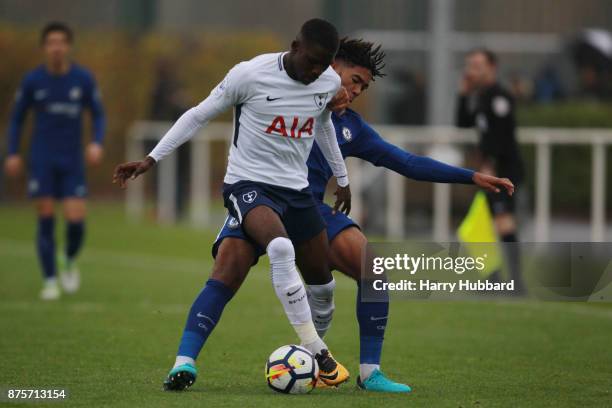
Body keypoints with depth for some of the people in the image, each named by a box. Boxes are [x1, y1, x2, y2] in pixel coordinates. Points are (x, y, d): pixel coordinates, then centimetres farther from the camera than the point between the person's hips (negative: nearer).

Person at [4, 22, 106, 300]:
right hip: (42, 160, 0)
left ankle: (69, 262, 22)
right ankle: (50, 280, 6)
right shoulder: (32, 81, -2)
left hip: (73, 161, 0)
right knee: (46, 219, -5)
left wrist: (97, 143, -10)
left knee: (76, 220, -9)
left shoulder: (84, 79, -2)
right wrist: (13, 154, 0)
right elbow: (17, 117, 9)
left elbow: (98, 115, 7)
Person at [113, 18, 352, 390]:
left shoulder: (330, 83, 0)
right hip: (248, 182, -6)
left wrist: (342, 179, 32)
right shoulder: (251, 74, -16)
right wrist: (151, 160, -6)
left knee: (321, 277, 10)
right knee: (280, 247, -34)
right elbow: (199, 115, -5)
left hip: (297, 188, 6)